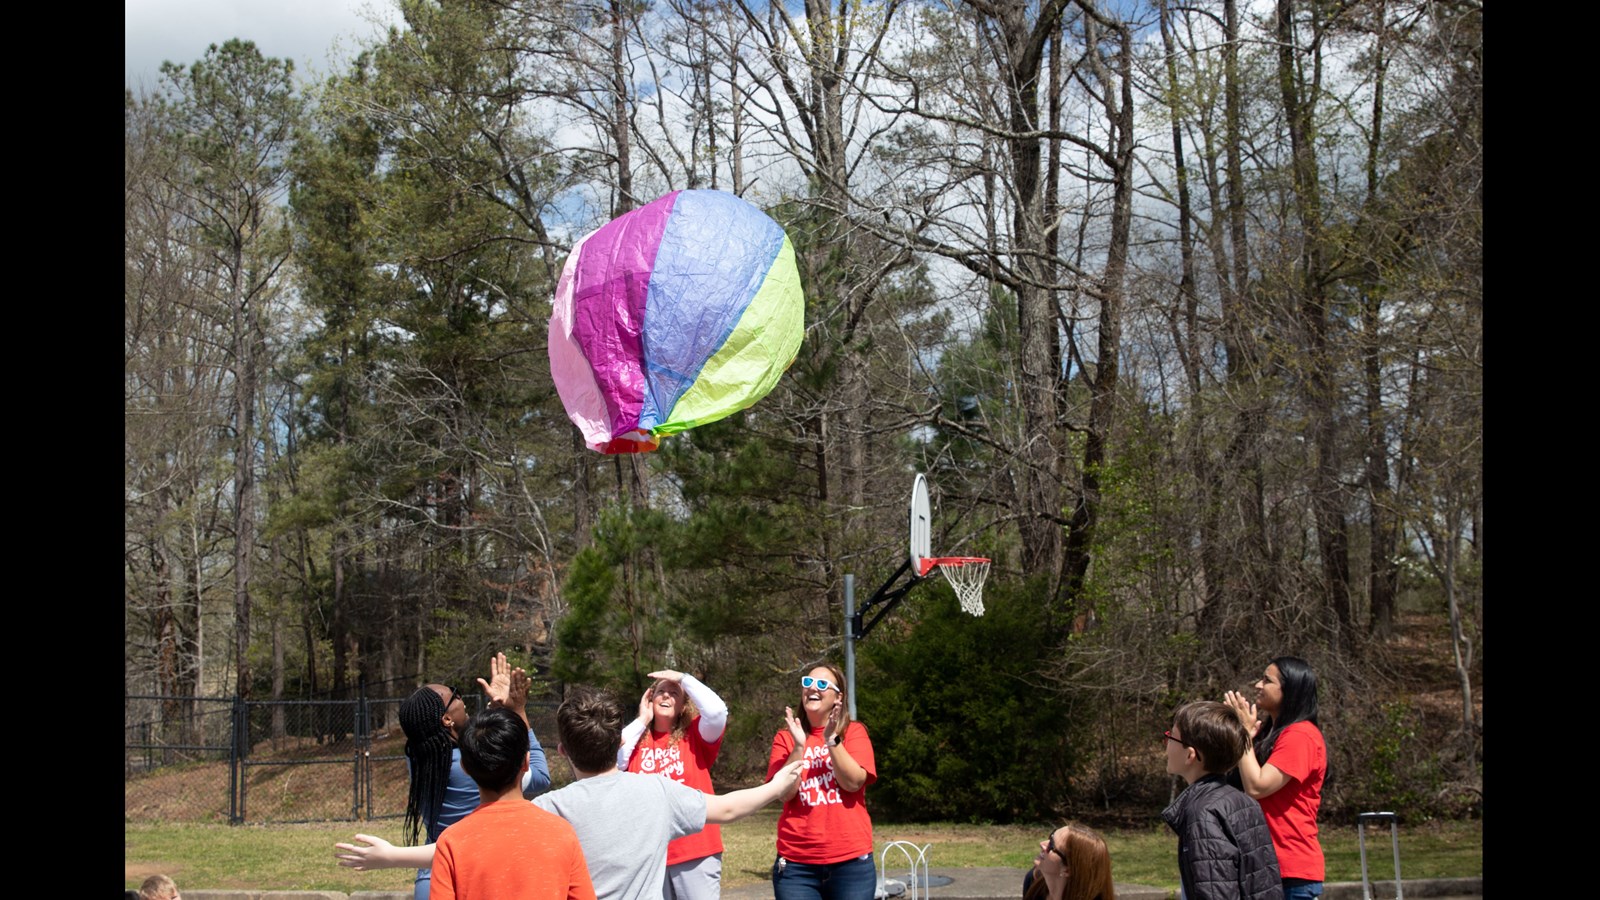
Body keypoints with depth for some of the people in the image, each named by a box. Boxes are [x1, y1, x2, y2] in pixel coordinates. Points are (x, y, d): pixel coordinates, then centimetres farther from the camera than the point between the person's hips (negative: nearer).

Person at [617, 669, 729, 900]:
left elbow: (716, 710, -15)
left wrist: (683, 679, -5)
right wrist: (642, 721, 0)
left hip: (696, 851, -2)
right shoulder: (638, 738, 10)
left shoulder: (695, 735, 3)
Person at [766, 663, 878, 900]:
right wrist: (799, 746, -14)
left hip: (850, 860, 0)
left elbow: (853, 782, -9)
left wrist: (832, 740, -16)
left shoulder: (854, 732, 5)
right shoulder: (785, 737, 7)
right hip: (796, 862, 1)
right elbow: (785, 792, -4)